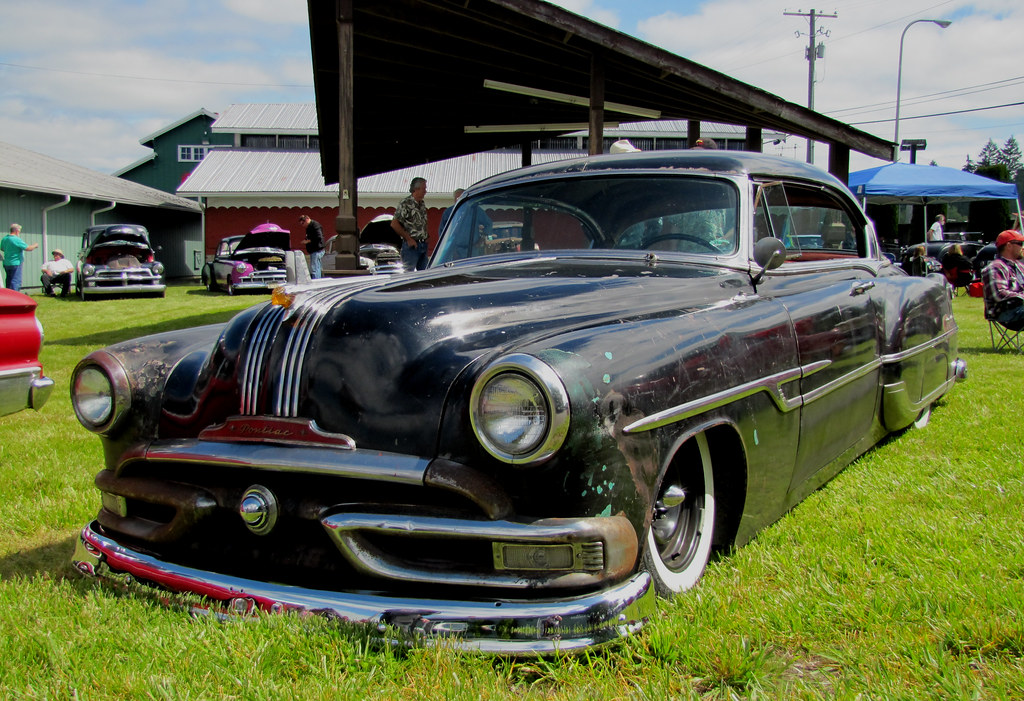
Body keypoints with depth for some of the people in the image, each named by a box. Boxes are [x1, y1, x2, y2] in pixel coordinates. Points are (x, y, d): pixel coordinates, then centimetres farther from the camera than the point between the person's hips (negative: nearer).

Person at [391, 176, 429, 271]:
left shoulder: (422, 205, 15)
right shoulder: (406, 204, -9)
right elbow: (394, 224, -15)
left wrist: (425, 238, 9)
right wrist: (408, 239, -15)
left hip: (423, 245, 8)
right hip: (411, 245, -8)